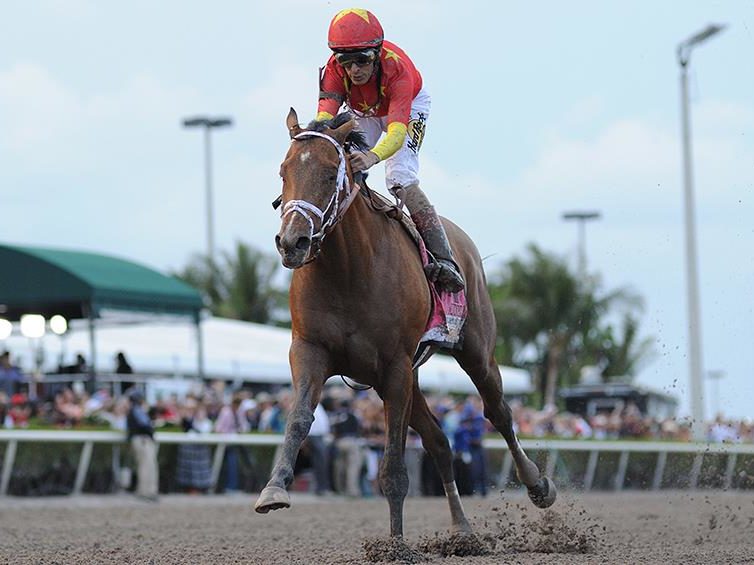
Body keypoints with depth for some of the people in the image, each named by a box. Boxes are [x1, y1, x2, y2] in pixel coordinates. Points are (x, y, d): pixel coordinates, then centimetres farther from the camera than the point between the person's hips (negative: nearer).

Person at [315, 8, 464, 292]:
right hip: (364, 113, 4)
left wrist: (373, 156, -75)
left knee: (400, 178, -23)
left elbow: (397, 129, -54)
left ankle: (445, 259, -24)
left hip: (410, 106, -4)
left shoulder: (397, 68, -42)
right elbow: (325, 114, -47)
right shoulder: (335, 70, -33)